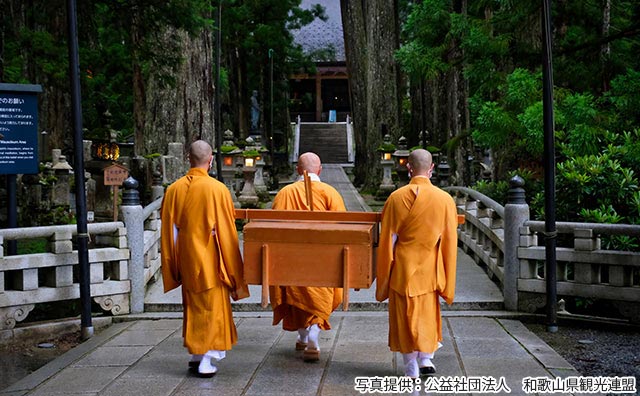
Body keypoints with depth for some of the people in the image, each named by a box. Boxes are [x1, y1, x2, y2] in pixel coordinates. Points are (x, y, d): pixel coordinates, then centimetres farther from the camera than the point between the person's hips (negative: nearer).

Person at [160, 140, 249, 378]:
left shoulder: (174, 189, -2)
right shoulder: (217, 189, -13)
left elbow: (169, 229, 2)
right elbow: (226, 231, -10)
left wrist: (174, 265, 11)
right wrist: (232, 267, -1)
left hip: (186, 259, 4)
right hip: (210, 259, -4)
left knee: (193, 306, 18)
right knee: (213, 306, 5)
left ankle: (195, 355, 25)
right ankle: (206, 361, 4)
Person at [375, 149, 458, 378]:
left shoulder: (396, 198, -9)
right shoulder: (445, 199, -6)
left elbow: (387, 240, -6)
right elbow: (449, 242, -2)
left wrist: (384, 276, 4)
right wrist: (446, 281, 6)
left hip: (402, 270, -1)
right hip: (429, 270, 1)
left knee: (405, 317, 9)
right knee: (427, 314, 21)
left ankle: (412, 370, 14)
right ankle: (427, 358, 14)